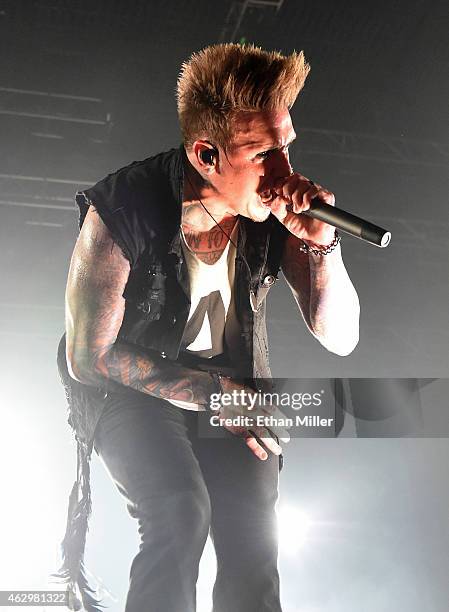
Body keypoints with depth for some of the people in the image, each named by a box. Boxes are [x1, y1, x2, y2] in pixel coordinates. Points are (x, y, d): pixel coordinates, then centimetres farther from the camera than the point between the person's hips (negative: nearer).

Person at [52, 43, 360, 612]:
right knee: (181, 511, -27)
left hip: (232, 383, 3)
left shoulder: (277, 209, -15)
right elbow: (88, 356, -16)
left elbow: (339, 338, -11)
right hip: (132, 386, -3)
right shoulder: (121, 212, -25)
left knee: (253, 554, -11)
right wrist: (210, 393, -20)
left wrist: (322, 243, -28)